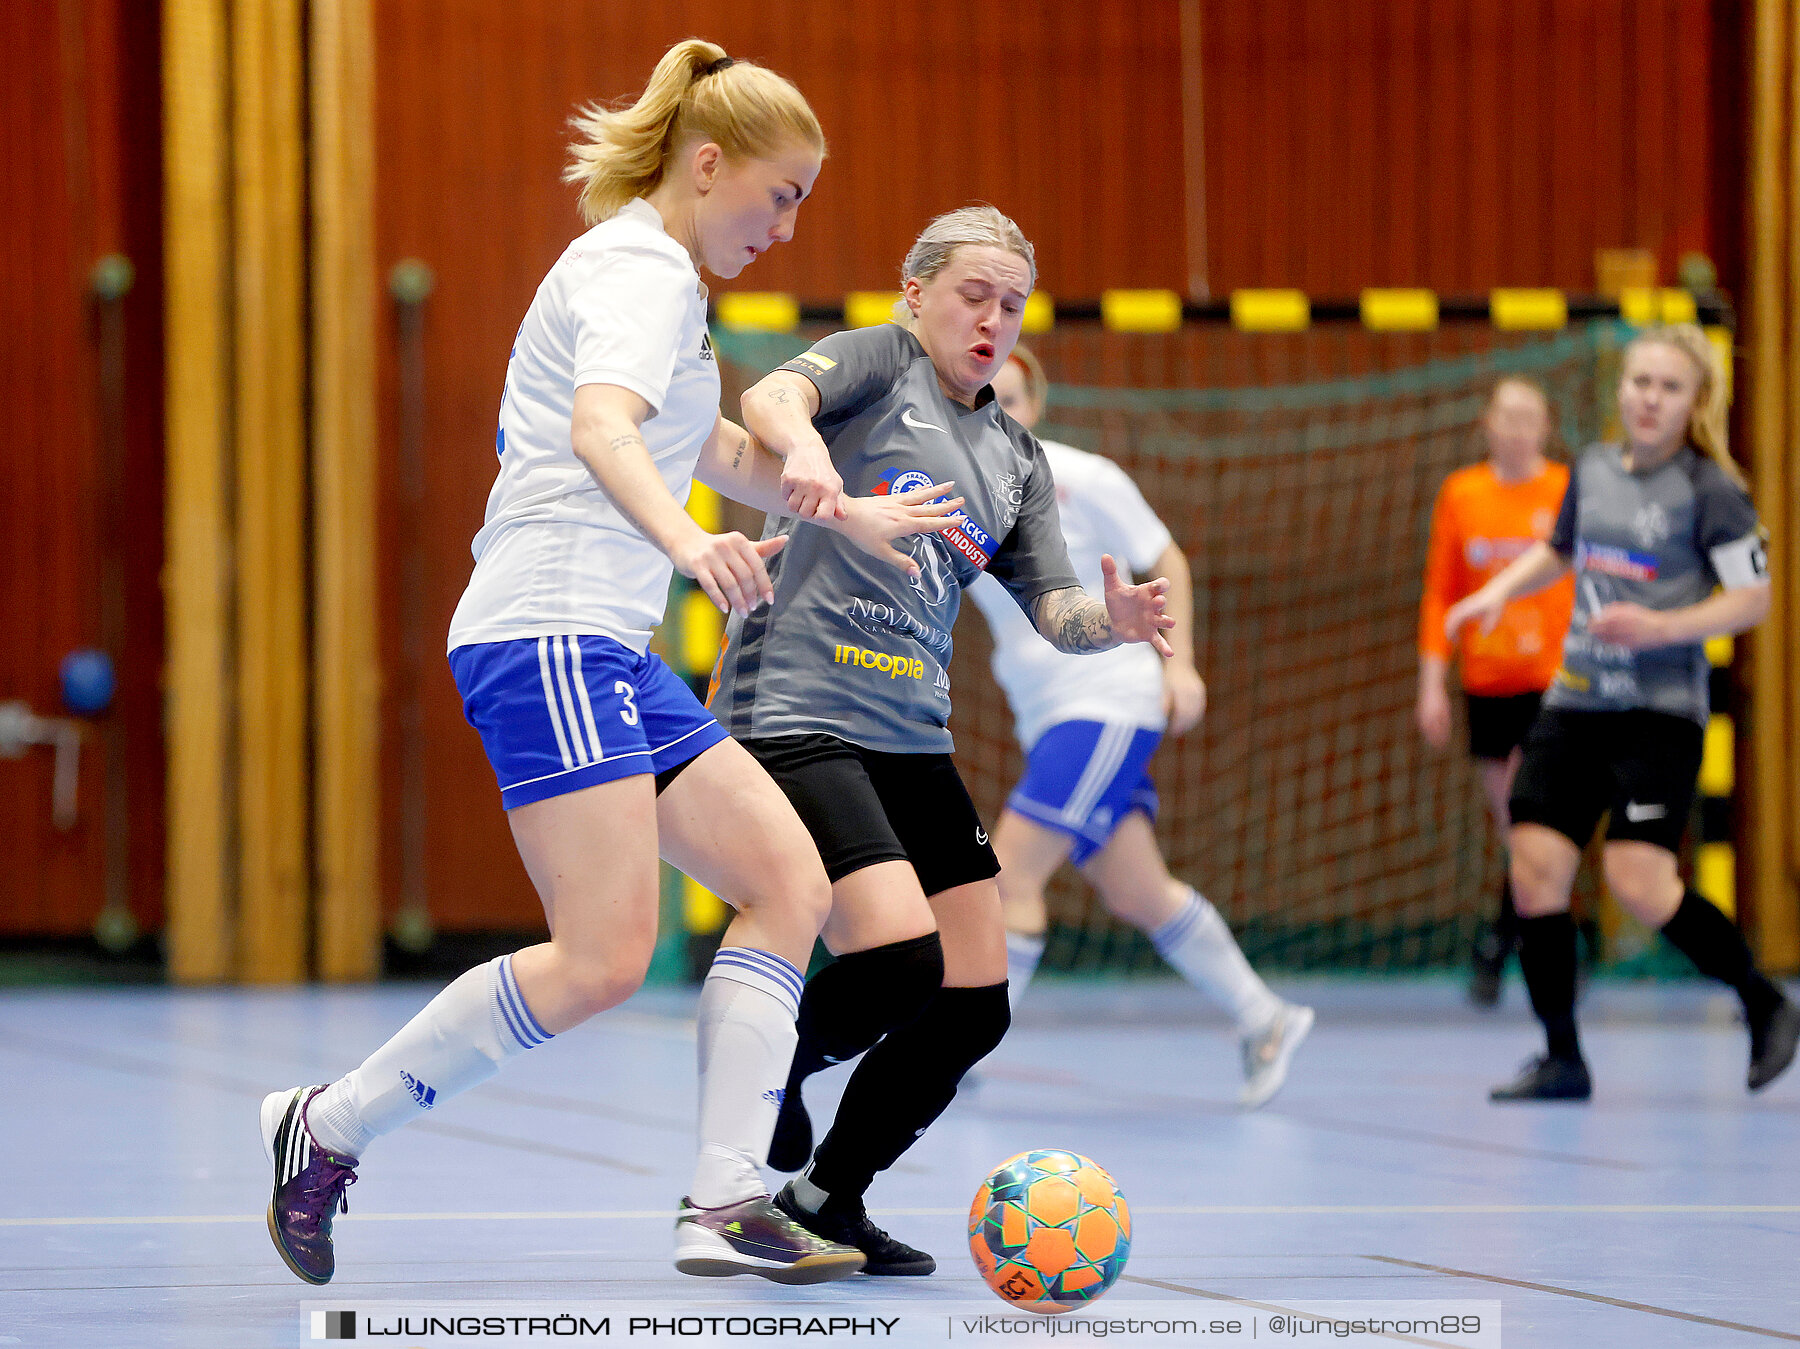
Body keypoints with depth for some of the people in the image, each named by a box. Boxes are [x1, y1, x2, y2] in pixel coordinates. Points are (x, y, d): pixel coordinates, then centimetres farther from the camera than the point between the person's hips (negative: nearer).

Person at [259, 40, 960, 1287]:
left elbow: (715, 449, 41)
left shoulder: (653, 277, 23)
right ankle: (327, 1129, -3)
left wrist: (850, 514, 46)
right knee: (604, 959, -16)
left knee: (789, 877, 1)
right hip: (548, 634, -11)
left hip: (610, 650, 11)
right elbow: (602, 428, -29)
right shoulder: (638, 270, -8)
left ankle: (726, 1204, -4)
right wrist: (685, 542, -47)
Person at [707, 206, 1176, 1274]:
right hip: (793, 707, -7)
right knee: (899, 952, -24)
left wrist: (1112, 621, -13)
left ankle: (827, 1198, 19)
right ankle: (772, 1075, 7)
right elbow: (769, 398, -19)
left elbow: (1056, 611, 11)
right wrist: (802, 444, -43)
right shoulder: (881, 361, 2)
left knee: (975, 1002, 0)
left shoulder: (1017, 458, 19)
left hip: (912, 735, 7)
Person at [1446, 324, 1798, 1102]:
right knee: (1536, 866, -5)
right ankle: (1562, 1060, 4)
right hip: (1574, 702, 6)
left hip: (1660, 710, -6)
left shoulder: (1710, 491, -7)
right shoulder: (1593, 470, 11)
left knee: (1638, 882, -17)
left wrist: (1662, 628, -20)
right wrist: (1499, 591, 13)